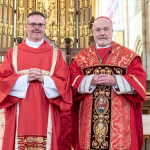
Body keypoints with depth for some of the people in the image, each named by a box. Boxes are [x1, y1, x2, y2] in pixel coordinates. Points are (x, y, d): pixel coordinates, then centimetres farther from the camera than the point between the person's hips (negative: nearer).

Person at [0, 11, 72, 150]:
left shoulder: (56, 54, 8)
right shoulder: (13, 53, 10)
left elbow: (64, 83, 0)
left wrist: (44, 79, -15)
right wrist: (25, 79, -12)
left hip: (46, 115, 0)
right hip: (19, 115, 0)